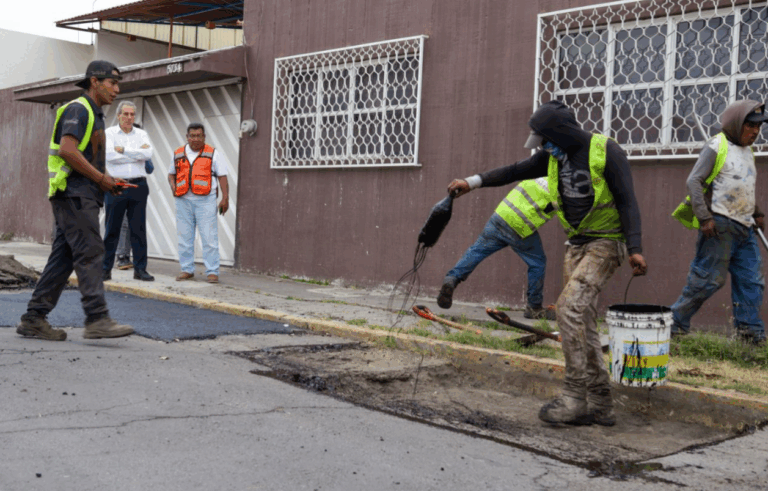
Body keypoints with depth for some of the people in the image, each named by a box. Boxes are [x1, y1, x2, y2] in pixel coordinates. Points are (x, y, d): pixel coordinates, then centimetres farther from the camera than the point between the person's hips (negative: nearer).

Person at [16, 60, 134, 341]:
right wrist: (101, 178, -15)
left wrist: (107, 180, 10)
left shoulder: (94, 114, 24)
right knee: (90, 253, -13)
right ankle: (97, 319, -15)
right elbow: (67, 150, -20)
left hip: (83, 195, 10)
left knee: (63, 258, 7)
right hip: (74, 193, -10)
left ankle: (34, 319, 11)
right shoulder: (78, 109, -7)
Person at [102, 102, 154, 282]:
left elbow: (148, 154, -7)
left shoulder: (141, 134, 11)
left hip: (138, 186, 2)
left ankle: (140, 269, 7)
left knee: (139, 229, 3)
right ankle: (105, 269, 8)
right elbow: (109, 155, -14)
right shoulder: (109, 133, 3)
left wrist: (123, 150, -10)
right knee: (112, 230, 2)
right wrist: (137, 153, -7)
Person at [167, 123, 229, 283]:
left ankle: (212, 272, -2)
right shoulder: (178, 154, 14)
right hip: (183, 200, 4)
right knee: (184, 237, 8)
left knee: (209, 237, -6)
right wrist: (172, 186, 4)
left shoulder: (213, 154, 4)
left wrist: (225, 199, -6)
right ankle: (187, 270, 17)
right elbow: (171, 174, 25)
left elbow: (222, 177, 1)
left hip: (205, 200, -4)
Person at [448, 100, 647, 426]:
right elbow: (517, 171, 16)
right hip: (576, 245, 8)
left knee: (569, 307, -21)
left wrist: (634, 249, -23)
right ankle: (600, 405, 11)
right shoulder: (554, 156, 7)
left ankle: (574, 397, -15)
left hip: (605, 243, -7)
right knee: (583, 323, 4)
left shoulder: (606, 152, -13)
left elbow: (627, 201, -14)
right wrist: (473, 182, 12)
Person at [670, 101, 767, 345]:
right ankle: (675, 322, 6)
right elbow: (694, 181, -11)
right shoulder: (716, 146, -6)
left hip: (744, 228, 8)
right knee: (708, 279, -6)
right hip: (719, 225, -8)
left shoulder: (747, 151, 19)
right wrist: (704, 217, -19)